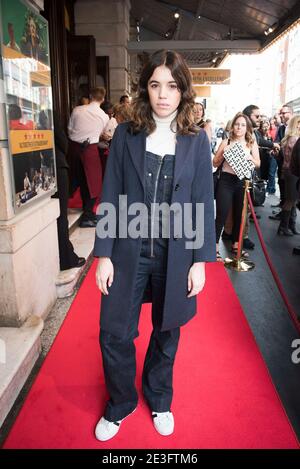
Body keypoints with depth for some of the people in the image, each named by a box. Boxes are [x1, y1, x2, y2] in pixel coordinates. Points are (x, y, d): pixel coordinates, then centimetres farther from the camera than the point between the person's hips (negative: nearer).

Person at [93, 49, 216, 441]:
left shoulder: (197, 140, 0)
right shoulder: (125, 134, 0)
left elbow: (203, 203, 0)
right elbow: (110, 198, -1)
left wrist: (200, 261, -4)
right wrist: (104, 255, -4)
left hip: (176, 255, 1)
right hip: (129, 252, 0)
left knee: (167, 333, 16)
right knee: (114, 333, 7)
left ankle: (159, 399, 44)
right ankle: (120, 403, 37)